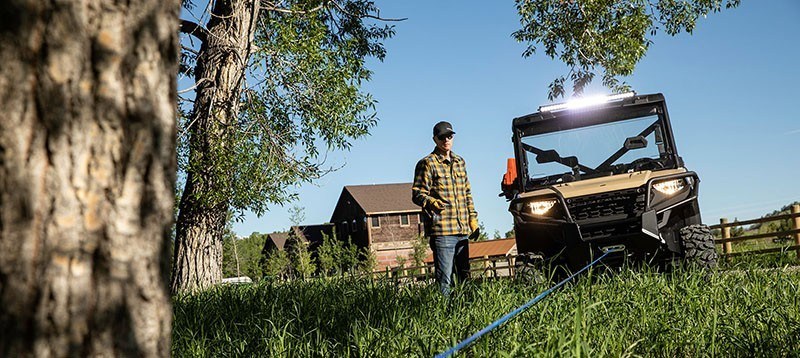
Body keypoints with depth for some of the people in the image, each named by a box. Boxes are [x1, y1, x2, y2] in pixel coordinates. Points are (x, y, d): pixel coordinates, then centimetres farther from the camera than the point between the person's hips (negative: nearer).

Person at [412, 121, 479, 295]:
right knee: (444, 277, -7)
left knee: (465, 274, 13)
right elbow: (417, 194, -7)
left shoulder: (460, 162, 18)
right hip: (442, 230, -7)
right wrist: (433, 203, -26)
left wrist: (472, 217, 17)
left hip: (463, 229, 7)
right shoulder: (427, 163, -2)